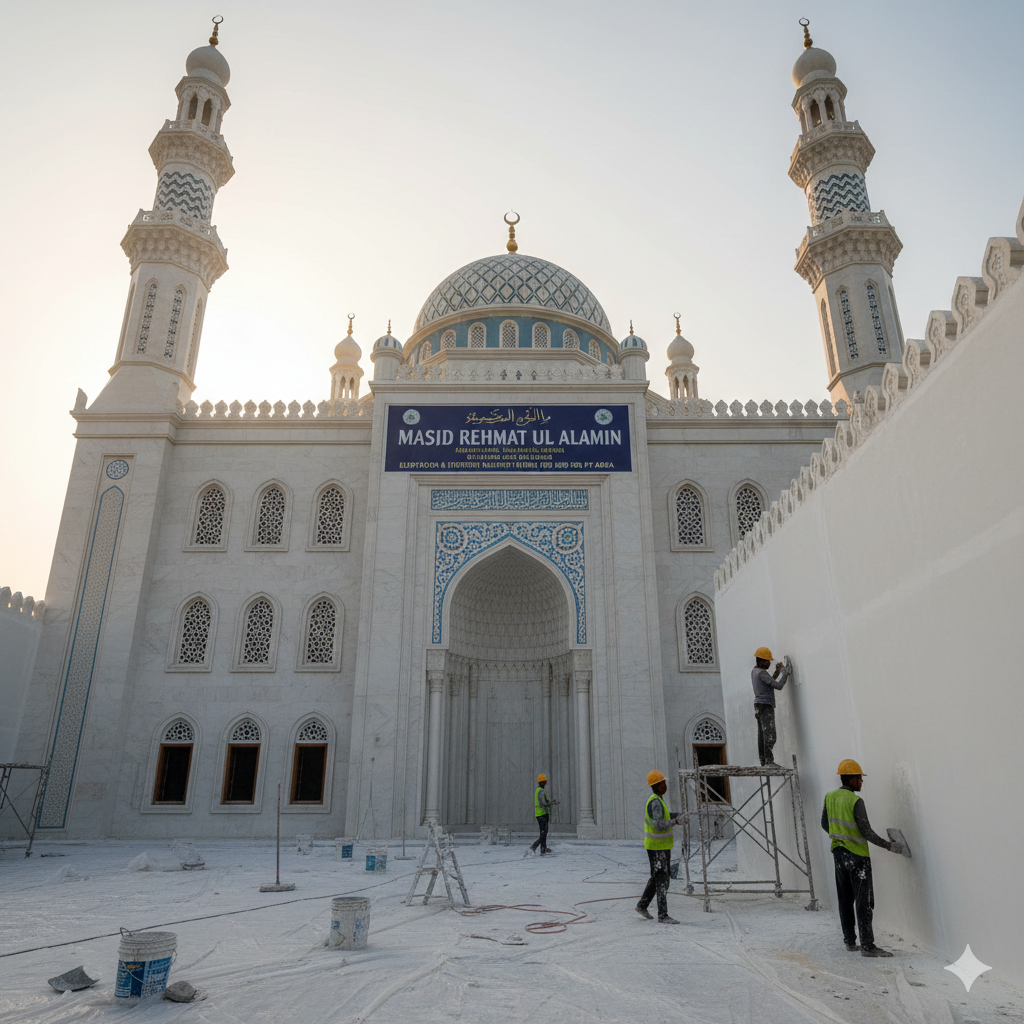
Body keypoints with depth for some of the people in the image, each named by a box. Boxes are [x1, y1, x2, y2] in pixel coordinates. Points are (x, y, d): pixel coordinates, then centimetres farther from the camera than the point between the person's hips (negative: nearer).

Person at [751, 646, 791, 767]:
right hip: (765, 706, -10)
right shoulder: (761, 673, -14)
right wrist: (785, 673, -4)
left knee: (762, 735, 5)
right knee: (769, 735, -14)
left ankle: (763, 761, 4)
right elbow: (778, 686, -16)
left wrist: (777, 672, 18)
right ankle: (769, 761, -20)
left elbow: (770, 685, 25)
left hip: (758, 707, 10)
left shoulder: (754, 672, 17)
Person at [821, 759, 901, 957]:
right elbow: (866, 832, -16)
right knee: (864, 901, -3)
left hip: (838, 852, 7)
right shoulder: (856, 801, -17)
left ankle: (850, 941, 19)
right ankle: (867, 945, -3)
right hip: (857, 855, -7)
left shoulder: (829, 797, 4)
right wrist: (888, 845, -6)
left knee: (845, 900, 13)